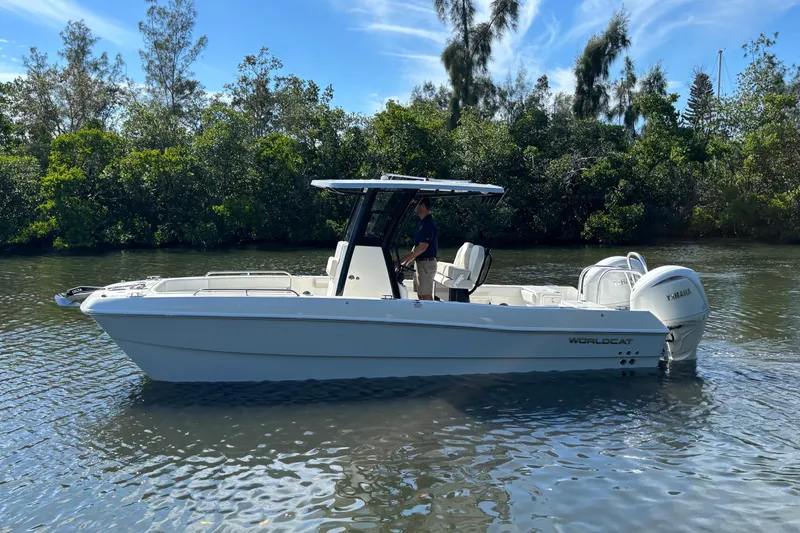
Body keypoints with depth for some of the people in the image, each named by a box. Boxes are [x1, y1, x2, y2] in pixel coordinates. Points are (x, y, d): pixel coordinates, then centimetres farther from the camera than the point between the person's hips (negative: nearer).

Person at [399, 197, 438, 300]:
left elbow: (422, 247, -22)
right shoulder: (423, 222, 15)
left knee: (426, 296, -7)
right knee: (421, 295, 13)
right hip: (420, 263, 10)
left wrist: (405, 260, -18)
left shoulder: (428, 224, -17)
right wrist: (407, 261, 13)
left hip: (426, 263, -10)